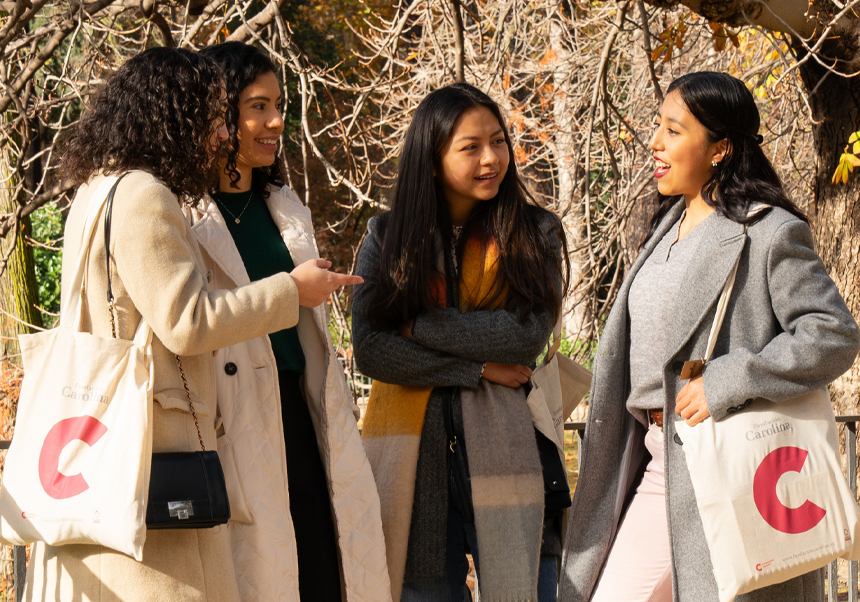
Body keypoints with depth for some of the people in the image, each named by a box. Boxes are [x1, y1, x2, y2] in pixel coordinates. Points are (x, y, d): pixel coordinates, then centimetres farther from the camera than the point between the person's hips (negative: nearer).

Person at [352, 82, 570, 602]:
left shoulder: (537, 234, 5)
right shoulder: (386, 238, 7)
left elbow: (527, 335, -9)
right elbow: (370, 348, -5)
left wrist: (420, 326, -9)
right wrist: (477, 368, -10)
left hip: (507, 450, -1)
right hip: (415, 457, 1)